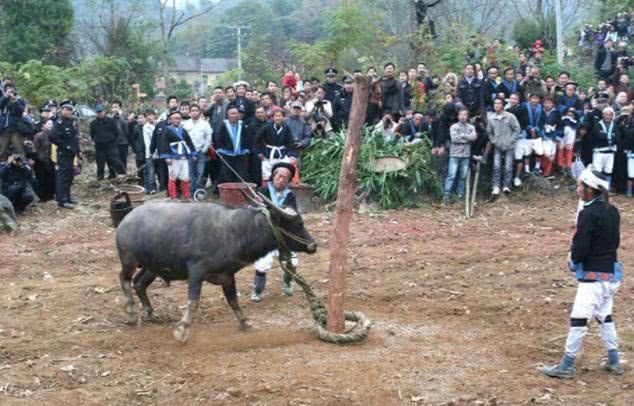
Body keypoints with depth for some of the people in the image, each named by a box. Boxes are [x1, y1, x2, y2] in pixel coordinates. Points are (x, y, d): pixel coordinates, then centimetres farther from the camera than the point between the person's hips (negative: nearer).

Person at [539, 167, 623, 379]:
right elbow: (615, 240, 14)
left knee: (579, 318, -6)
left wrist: (574, 260, 0)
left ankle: (567, 366, -3)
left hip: (593, 274, -9)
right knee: (605, 315, 20)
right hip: (612, 272, 9)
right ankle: (614, 361, 25)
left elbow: (581, 245, -18)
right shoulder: (612, 211, 8)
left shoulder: (588, 213, -18)